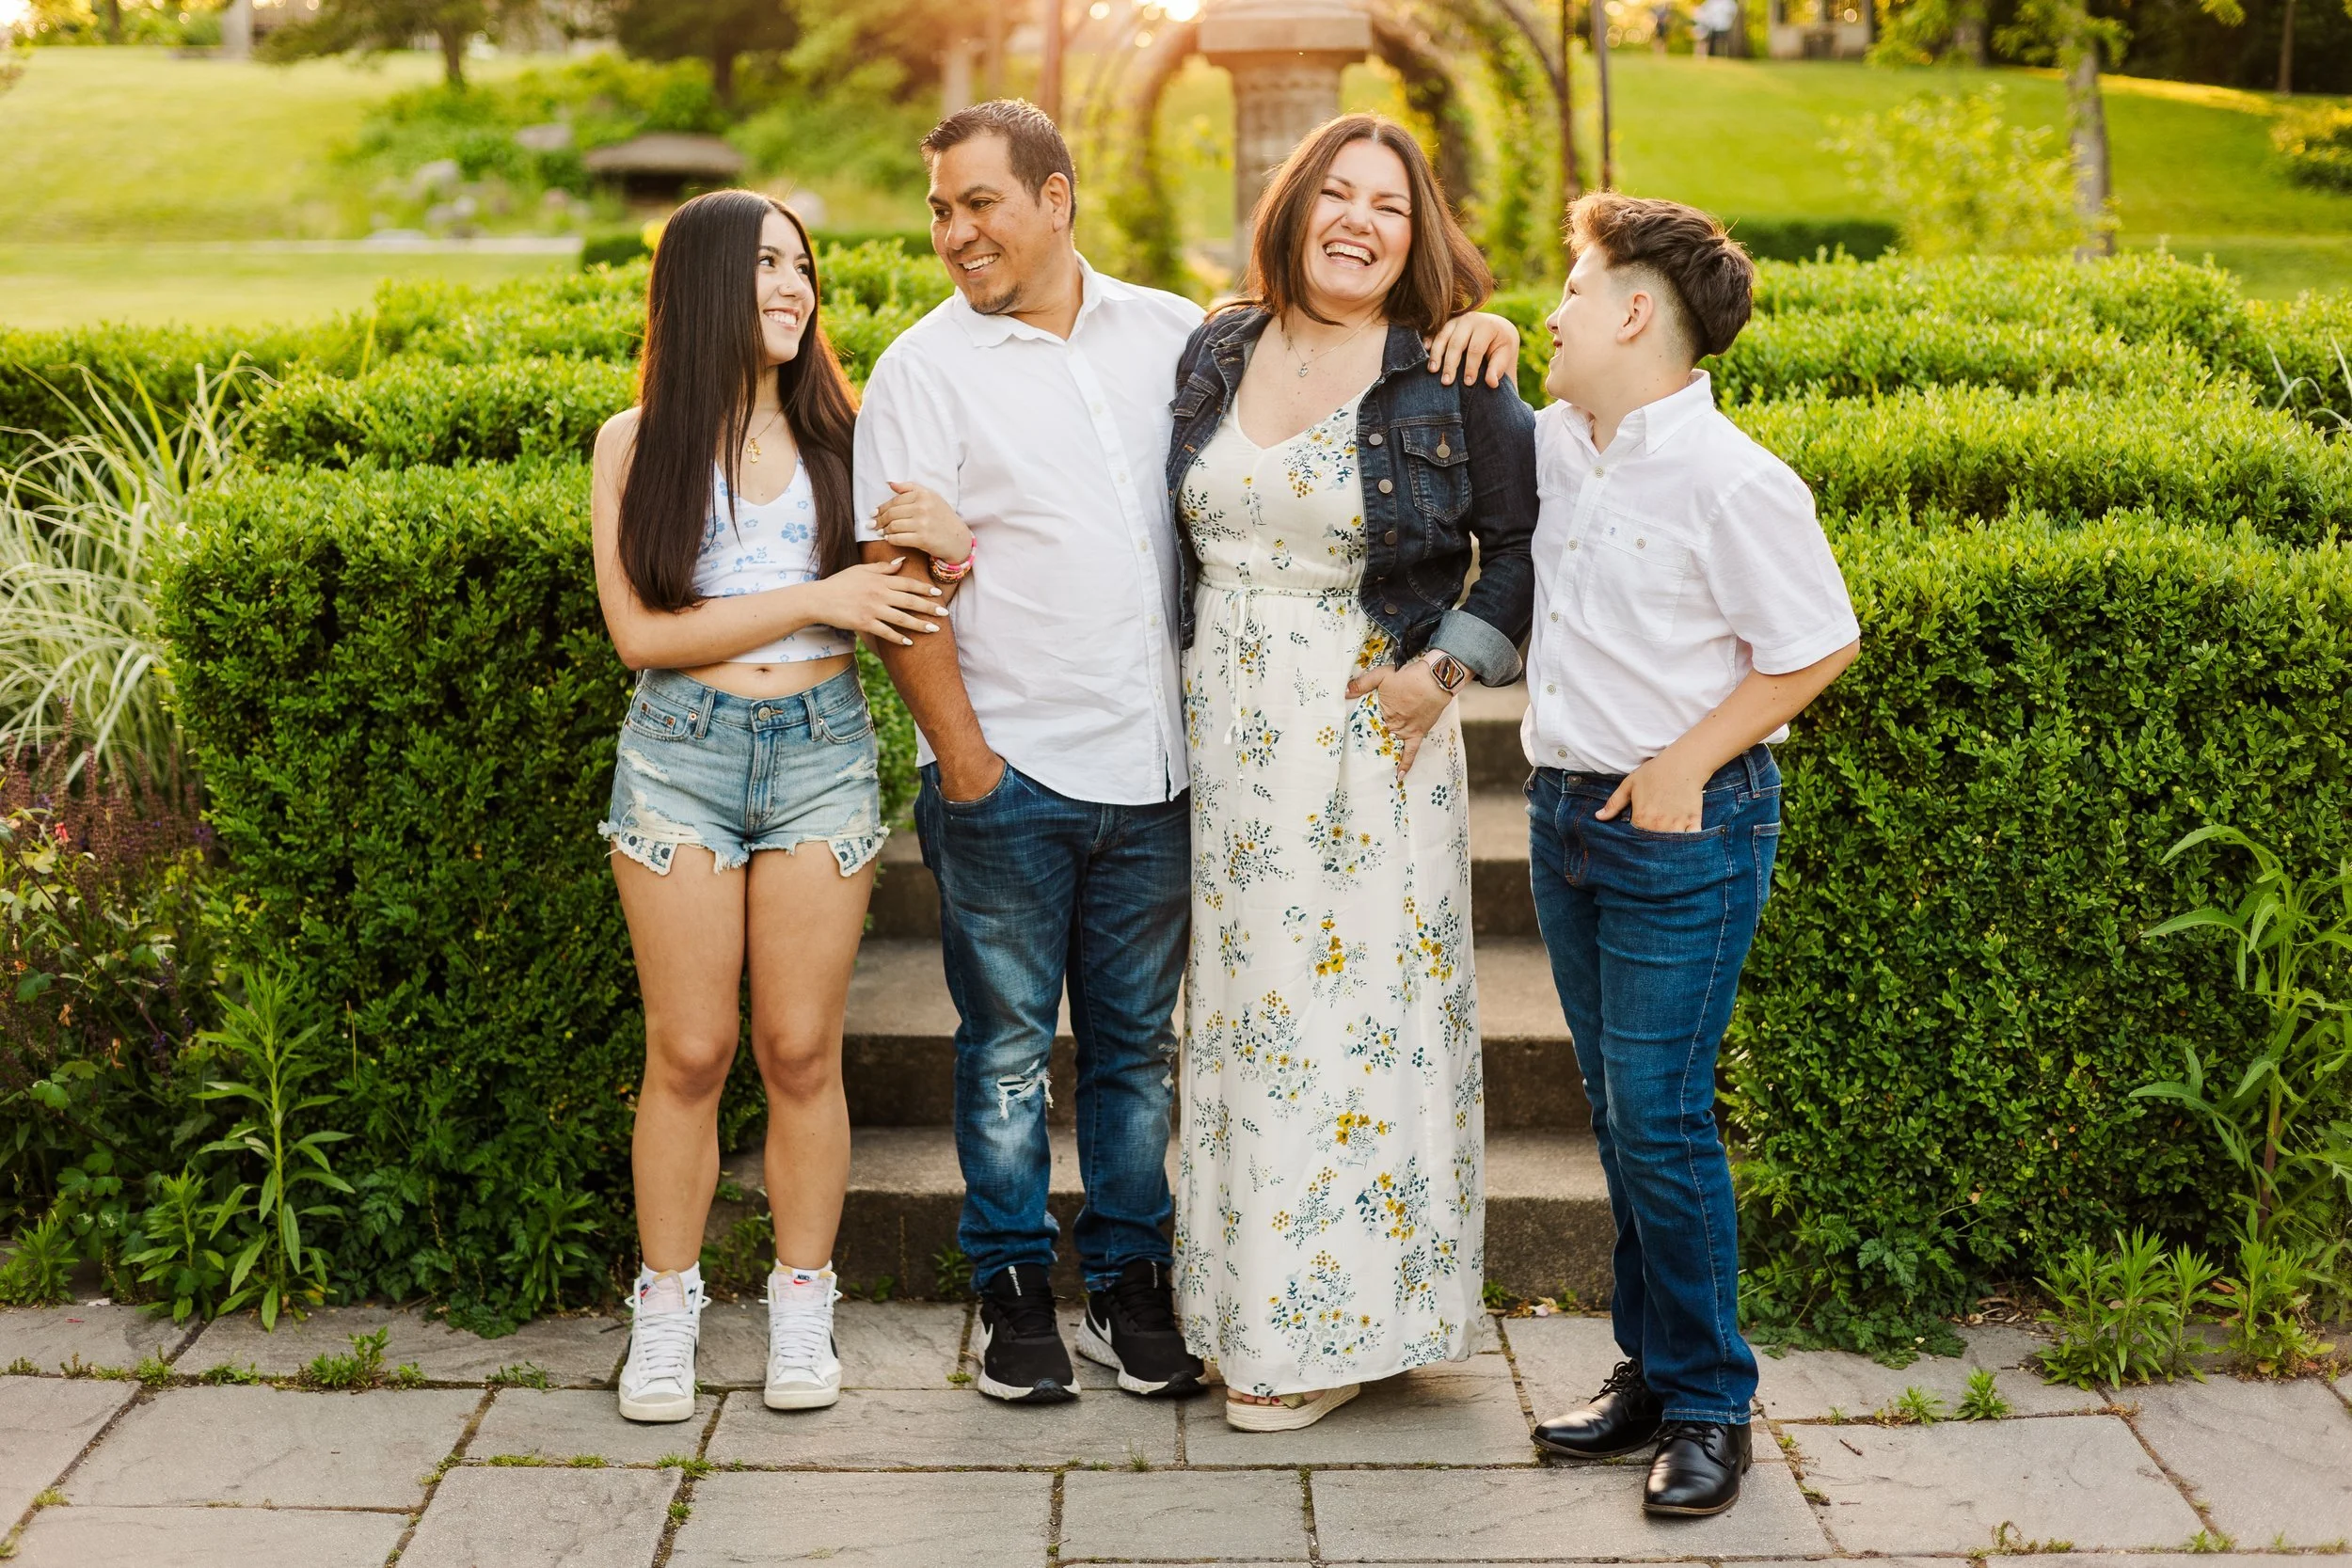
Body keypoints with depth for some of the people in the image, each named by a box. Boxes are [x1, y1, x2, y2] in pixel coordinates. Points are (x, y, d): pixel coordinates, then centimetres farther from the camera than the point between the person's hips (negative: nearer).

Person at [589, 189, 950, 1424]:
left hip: (821, 750, 1)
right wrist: (814, 600, -12)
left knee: (801, 1048, 4)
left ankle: (801, 1307, 17)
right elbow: (638, 630, -6)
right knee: (688, 1051, 2)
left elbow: (894, 598, 10)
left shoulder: (840, 432, 6)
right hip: (679, 753, -1)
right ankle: (665, 1310, 16)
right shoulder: (636, 443, 2)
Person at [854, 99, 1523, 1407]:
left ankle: (1132, 1280, 24)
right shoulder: (925, 369, -2)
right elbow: (900, 577, -6)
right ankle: (1014, 1288, 21)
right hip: (1009, 772, -2)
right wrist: (960, 755, -11)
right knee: (1008, 1044, 7)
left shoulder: (1170, 334, 7)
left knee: (1138, 1041, 12)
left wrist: (1467, 330, -1)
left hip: (1151, 767, 3)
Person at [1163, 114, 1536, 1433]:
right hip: (1222, 727, 5)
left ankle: (1334, 1324, 13)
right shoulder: (1220, 351, 7)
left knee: (1355, 1009, 1)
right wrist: (1183, 685, 10)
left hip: (1367, 732, -4)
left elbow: (1524, 542, 0)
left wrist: (1450, 667, -11)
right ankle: (1245, 1300, 22)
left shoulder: (1454, 381, -6)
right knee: (1241, 1004, 10)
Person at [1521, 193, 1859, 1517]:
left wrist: (1688, 764, -12)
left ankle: (1709, 1407, 10)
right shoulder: (1551, 446, 6)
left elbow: (1817, 647, -12)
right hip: (1566, 813, 7)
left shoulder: (1733, 483, -16)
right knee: (1619, 1112, 14)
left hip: (1685, 832, -7)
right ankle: (1650, 1371, 26)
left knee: (1659, 1114, -5)